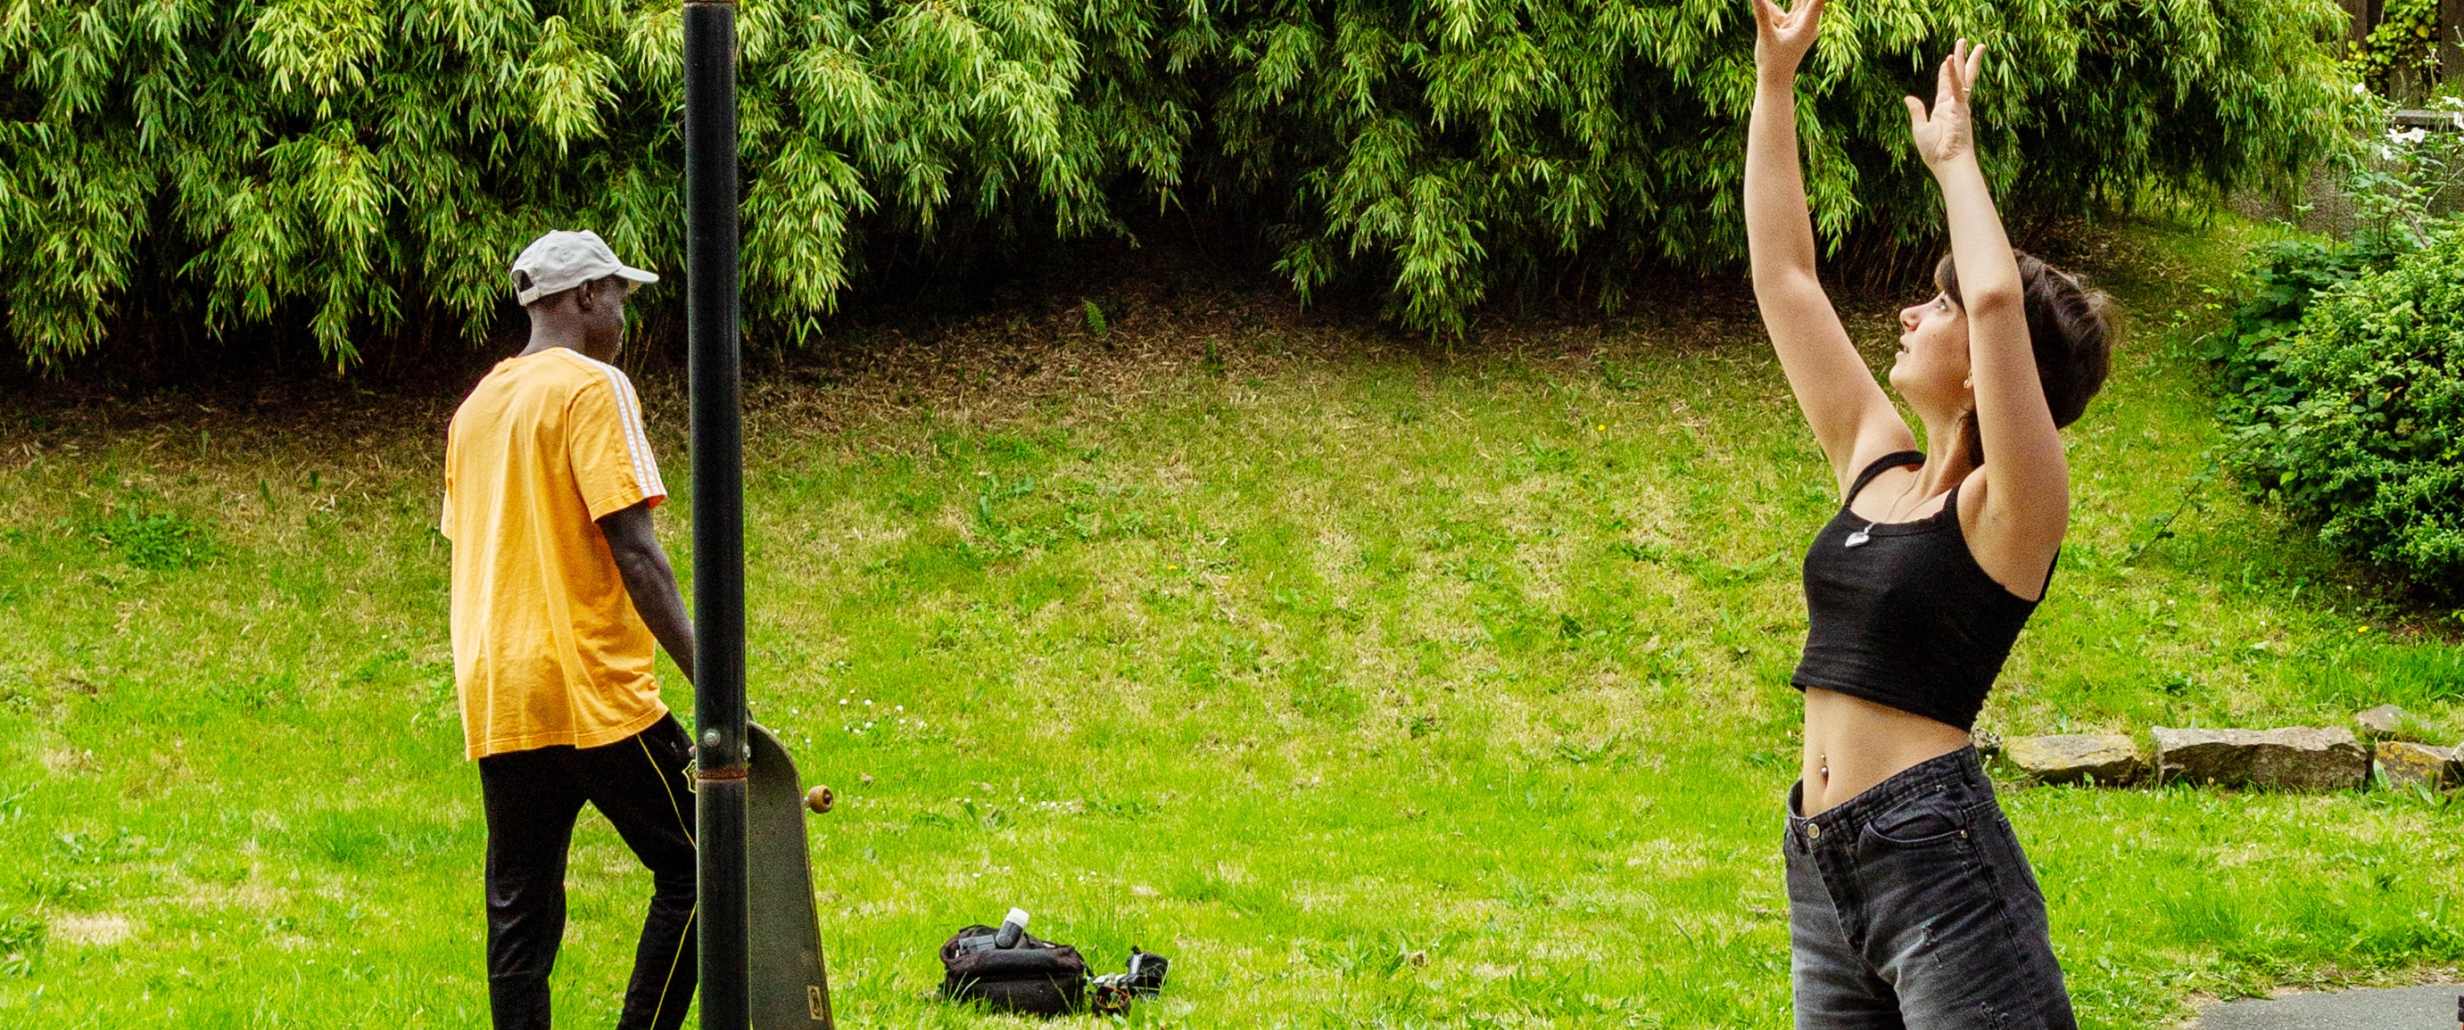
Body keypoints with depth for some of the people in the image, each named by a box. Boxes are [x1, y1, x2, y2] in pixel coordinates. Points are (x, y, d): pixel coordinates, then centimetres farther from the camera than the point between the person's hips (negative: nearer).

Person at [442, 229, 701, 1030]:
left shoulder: (477, 404, 17)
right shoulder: (591, 387, -7)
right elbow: (633, 550, -14)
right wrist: (708, 676, -15)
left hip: (493, 698, 8)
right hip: (591, 690, -8)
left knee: (520, 912, 6)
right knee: (691, 871, 1)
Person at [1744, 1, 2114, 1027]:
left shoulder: (2005, 513, -6)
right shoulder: (1875, 467, 13)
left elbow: (1997, 297, -22)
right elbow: (1783, 273, 16)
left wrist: (1954, 159, -6)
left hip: (1942, 863, -8)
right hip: (1822, 866, 8)